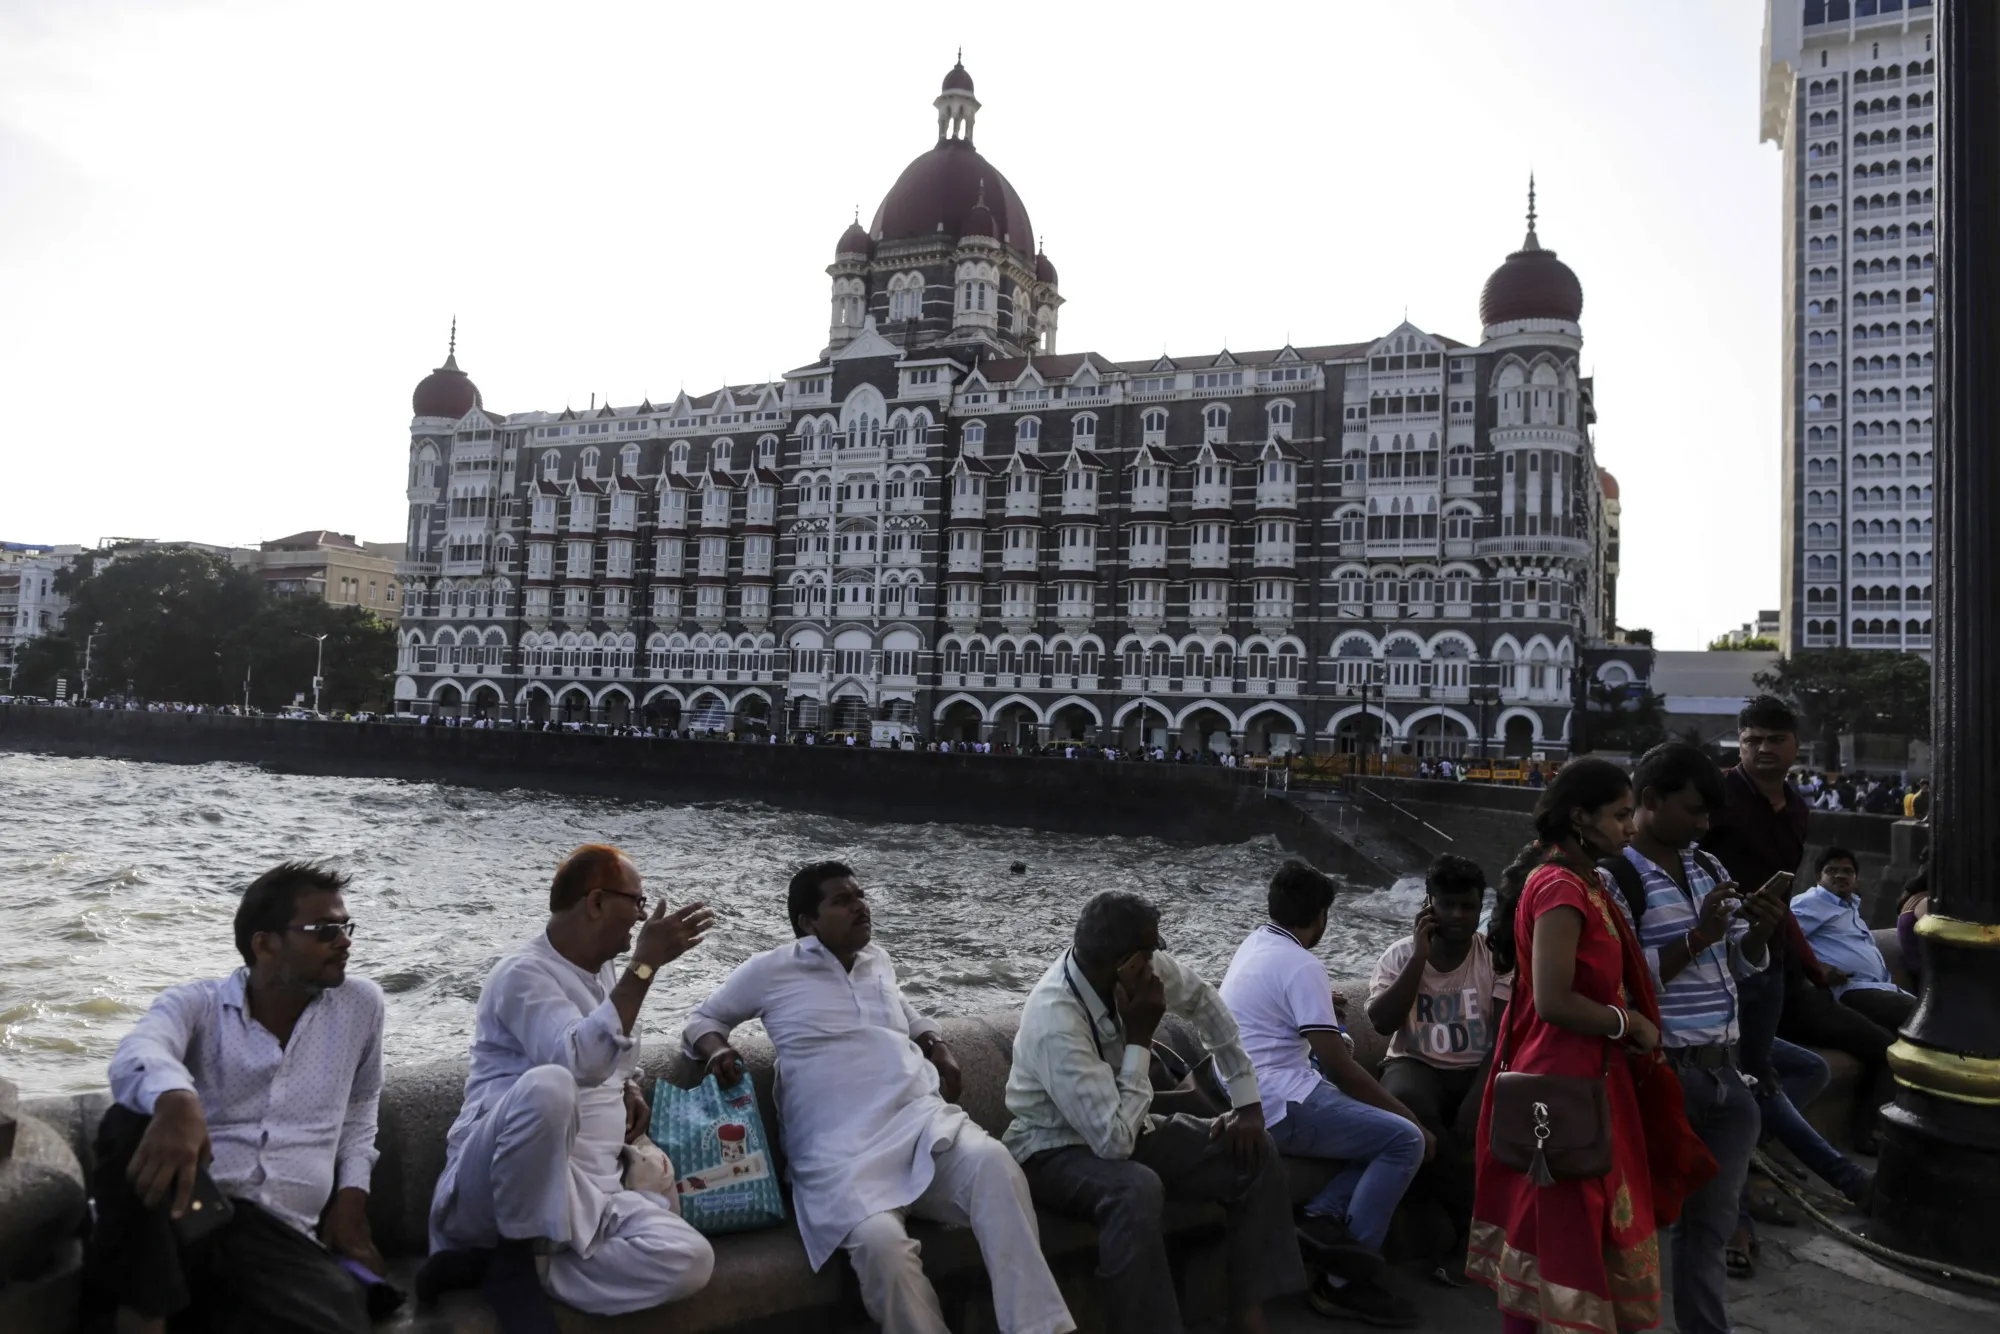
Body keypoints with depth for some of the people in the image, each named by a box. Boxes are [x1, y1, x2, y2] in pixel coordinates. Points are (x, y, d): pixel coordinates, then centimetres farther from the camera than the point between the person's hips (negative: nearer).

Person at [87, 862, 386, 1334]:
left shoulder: (360, 1003, 12)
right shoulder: (194, 1004, 3)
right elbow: (138, 1055, -22)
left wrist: (353, 1191, 13)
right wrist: (176, 1100, -46)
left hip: (284, 1237, 1)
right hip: (187, 1210, -1)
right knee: (131, 1126, -33)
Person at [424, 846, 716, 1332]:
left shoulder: (605, 972, 15)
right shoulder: (524, 973, -10)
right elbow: (581, 1062, -28)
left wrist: (628, 1088, 11)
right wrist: (645, 964, -28)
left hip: (588, 1192, 7)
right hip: (499, 1188, -7)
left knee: (689, 1261, -20)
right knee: (548, 1084, -40)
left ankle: (495, 1265, -10)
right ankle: (514, 1254, -15)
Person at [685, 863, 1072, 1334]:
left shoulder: (878, 960, 22)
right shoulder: (771, 969, 9)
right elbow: (703, 1019, 20)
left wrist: (939, 1050, 20)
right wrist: (716, 1049, -4)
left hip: (922, 1119, 4)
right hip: (841, 1149, -3)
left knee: (992, 1161, -32)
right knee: (880, 1240, -37)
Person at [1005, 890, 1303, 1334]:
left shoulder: (1138, 965, -15)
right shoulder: (1055, 1022, -35)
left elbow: (1203, 1003, 4)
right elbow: (1114, 1141, -34)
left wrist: (1247, 1102, 2)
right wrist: (1140, 1038, -29)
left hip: (1119, 1128, 7)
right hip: (1054, 1151, -7)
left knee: (1254, 1151, -5)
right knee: (1137, 1189, -38)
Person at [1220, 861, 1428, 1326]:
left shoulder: (1253, 945, 12)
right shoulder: (1301, 965, -16)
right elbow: (1338, 1066, -16)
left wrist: (1323, 1003, 51)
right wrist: (1407, 1115, -6)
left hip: (1248, 1100, 10)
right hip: (1279, 1107, -10)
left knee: (1379, 1122, 13)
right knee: (1405, 1140, -10)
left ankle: (1324, 1217, -4)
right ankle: (1345, 1283, -5)